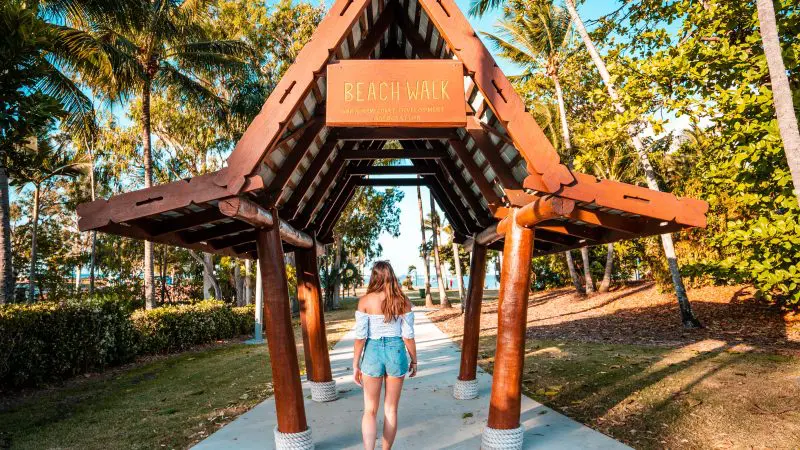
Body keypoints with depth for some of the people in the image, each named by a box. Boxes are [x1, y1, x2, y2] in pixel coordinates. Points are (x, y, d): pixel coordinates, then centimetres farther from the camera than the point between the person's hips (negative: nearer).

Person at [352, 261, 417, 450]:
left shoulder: (365, 301, -7)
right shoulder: (403, 301, -3)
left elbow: (360, 336, -8)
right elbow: (408, 335, -3)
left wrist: (355, 365, 1)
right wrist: (414, 360, 10)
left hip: (372, 353, -1)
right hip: (396, 352, 1)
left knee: (370, 410, 10)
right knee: (391, 409, 15)